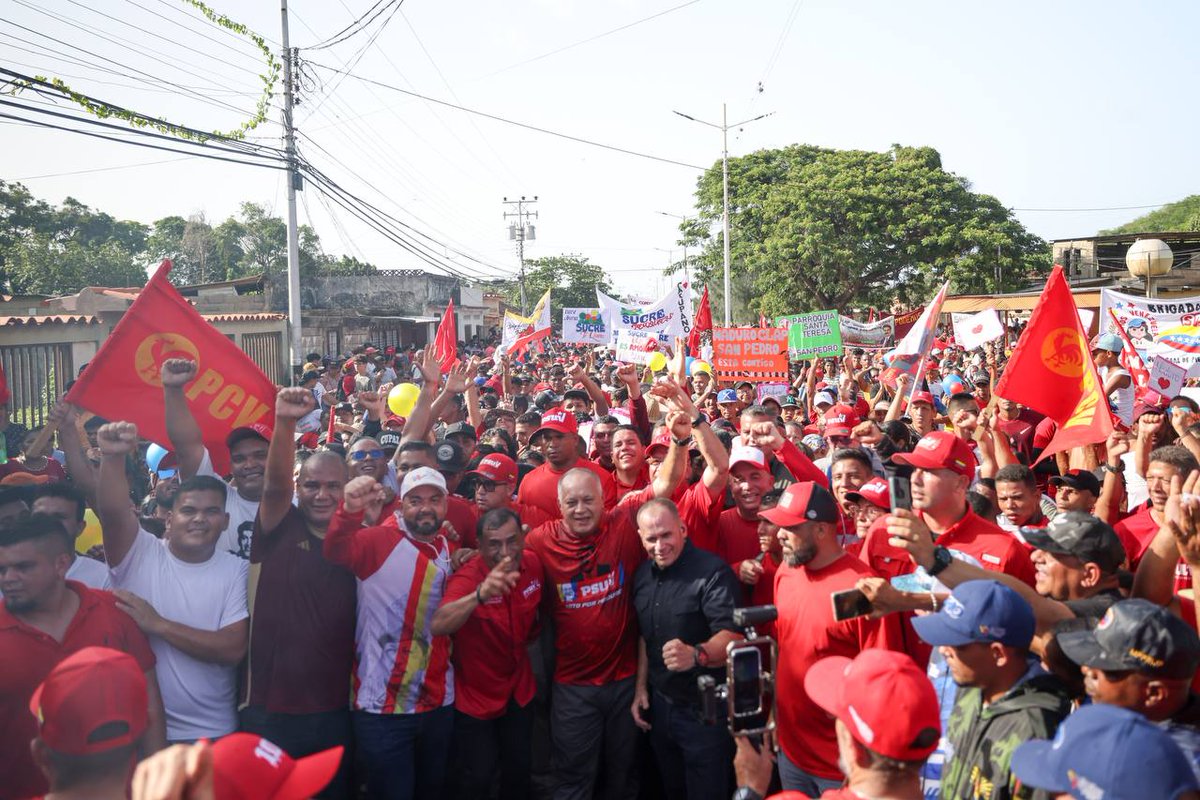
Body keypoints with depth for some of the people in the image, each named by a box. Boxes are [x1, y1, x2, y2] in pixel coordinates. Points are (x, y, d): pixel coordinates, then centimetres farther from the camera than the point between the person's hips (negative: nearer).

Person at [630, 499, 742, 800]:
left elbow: (731, 635, -31)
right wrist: (641, 687, 10)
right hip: (660, 704, 7)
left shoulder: (713, 572, -21)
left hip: (705, 710, -7)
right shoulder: (643, 574, 3)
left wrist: (696, 654, -49)